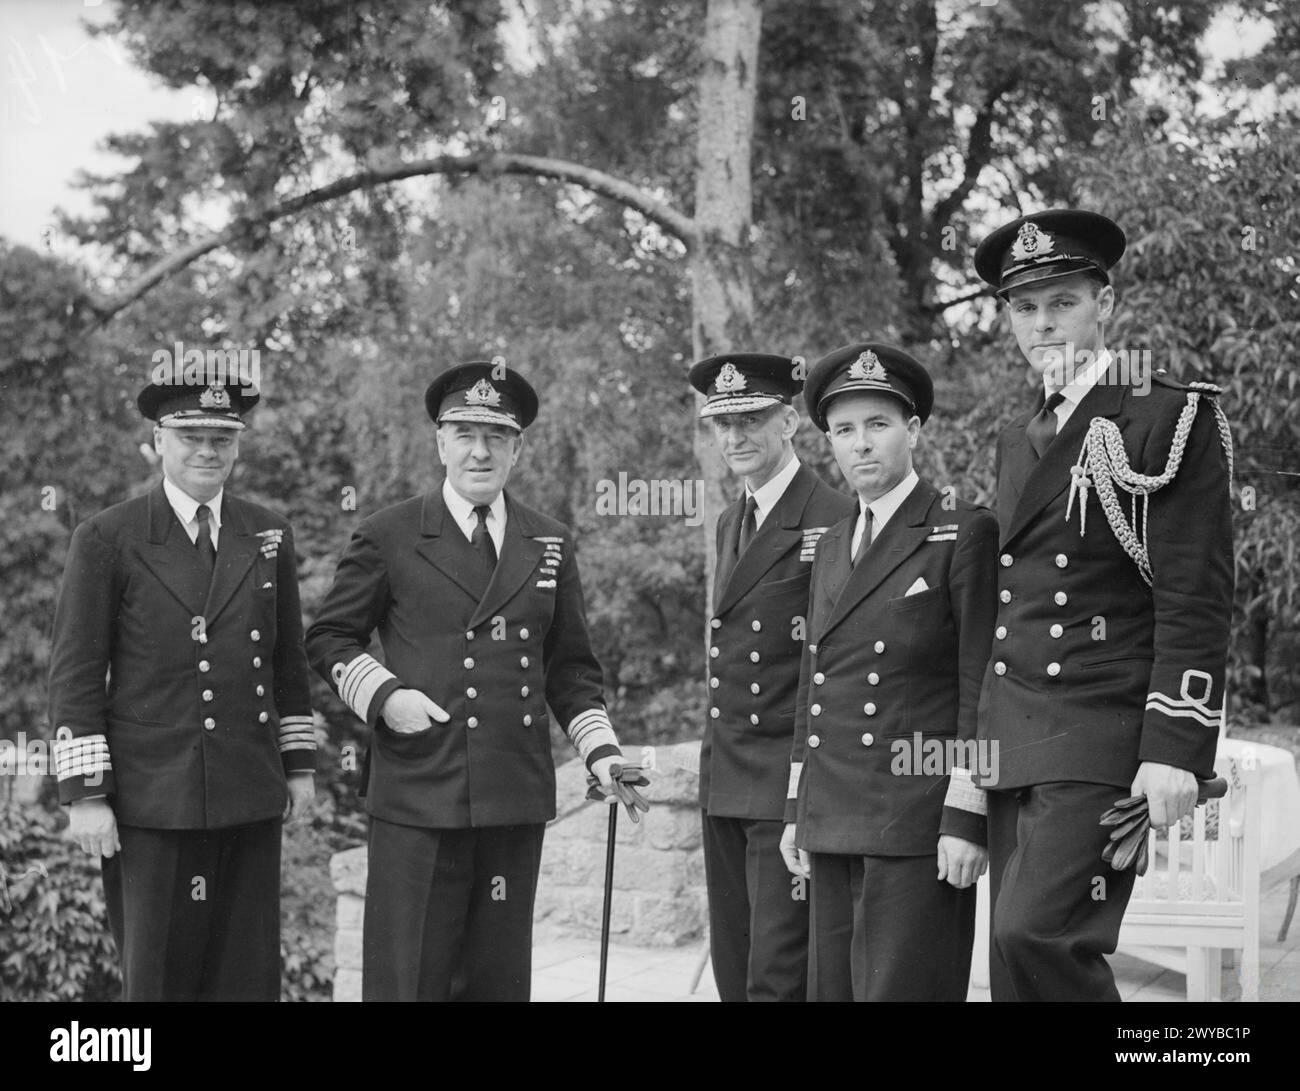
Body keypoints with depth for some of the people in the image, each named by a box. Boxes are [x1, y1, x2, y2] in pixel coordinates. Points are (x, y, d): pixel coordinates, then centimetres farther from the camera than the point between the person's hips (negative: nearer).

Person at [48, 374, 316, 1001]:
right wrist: (85, 796, -9)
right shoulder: (106, 541, -4)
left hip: (251, 798, 4)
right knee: (160, 974, 1)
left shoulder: (269, 537, 9)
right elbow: (75, 676, -5)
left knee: (249, 973, 6)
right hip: (150, 800, -4)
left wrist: (300, 764, 13)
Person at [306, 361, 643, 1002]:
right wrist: (384, 696, -9)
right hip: (417, 798, -3)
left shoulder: (550, 545, 13)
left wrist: (600, 750, 4)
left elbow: (570, 667, 17)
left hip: (517, 801, 3)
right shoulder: (387, 539, 3)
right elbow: (328, 639, 7)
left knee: (498, 978, 8)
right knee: (407, 978, -3)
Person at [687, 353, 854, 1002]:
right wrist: (718, 764, 15)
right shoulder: (730, 524, 16)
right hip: (724, 788, 8)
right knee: (733, 973, 12)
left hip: (794, 785, -8)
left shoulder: (834, 523, -11)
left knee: (778, 977, -9)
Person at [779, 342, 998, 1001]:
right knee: (833, 988, 6)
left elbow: (982, 691, -8)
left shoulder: (966, 534, -3)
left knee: (903, 989, -9)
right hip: (833, 823, 7)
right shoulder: (831, 548, 18)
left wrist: (965, 822, -13)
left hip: (920, 826, -6)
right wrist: (797, 810, 16)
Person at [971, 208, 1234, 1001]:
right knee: (1018, 963, 5)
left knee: (1040, 932, -20)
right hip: (1016, 747, 7)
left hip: (1104, 743, -7)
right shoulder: (1019, 438, 18)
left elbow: (1196, 602, -10)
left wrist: (1176, 749, -17)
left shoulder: (1172, 419, -4)